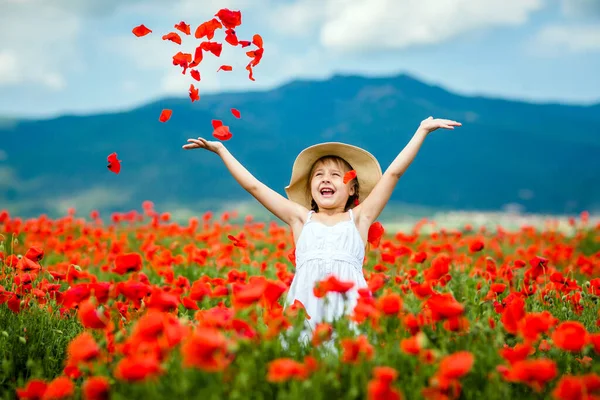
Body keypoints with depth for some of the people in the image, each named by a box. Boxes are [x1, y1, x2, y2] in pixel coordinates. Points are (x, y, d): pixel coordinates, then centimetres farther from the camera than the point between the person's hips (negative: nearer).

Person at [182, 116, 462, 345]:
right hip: (307, 300, 1)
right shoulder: (302, 219, 21)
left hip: (347, 298, 0)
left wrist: (422, 131, 18)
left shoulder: (358, 218, 18)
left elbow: (393, 173, 18)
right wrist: (220, 150, 25)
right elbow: (253, 185, 22)